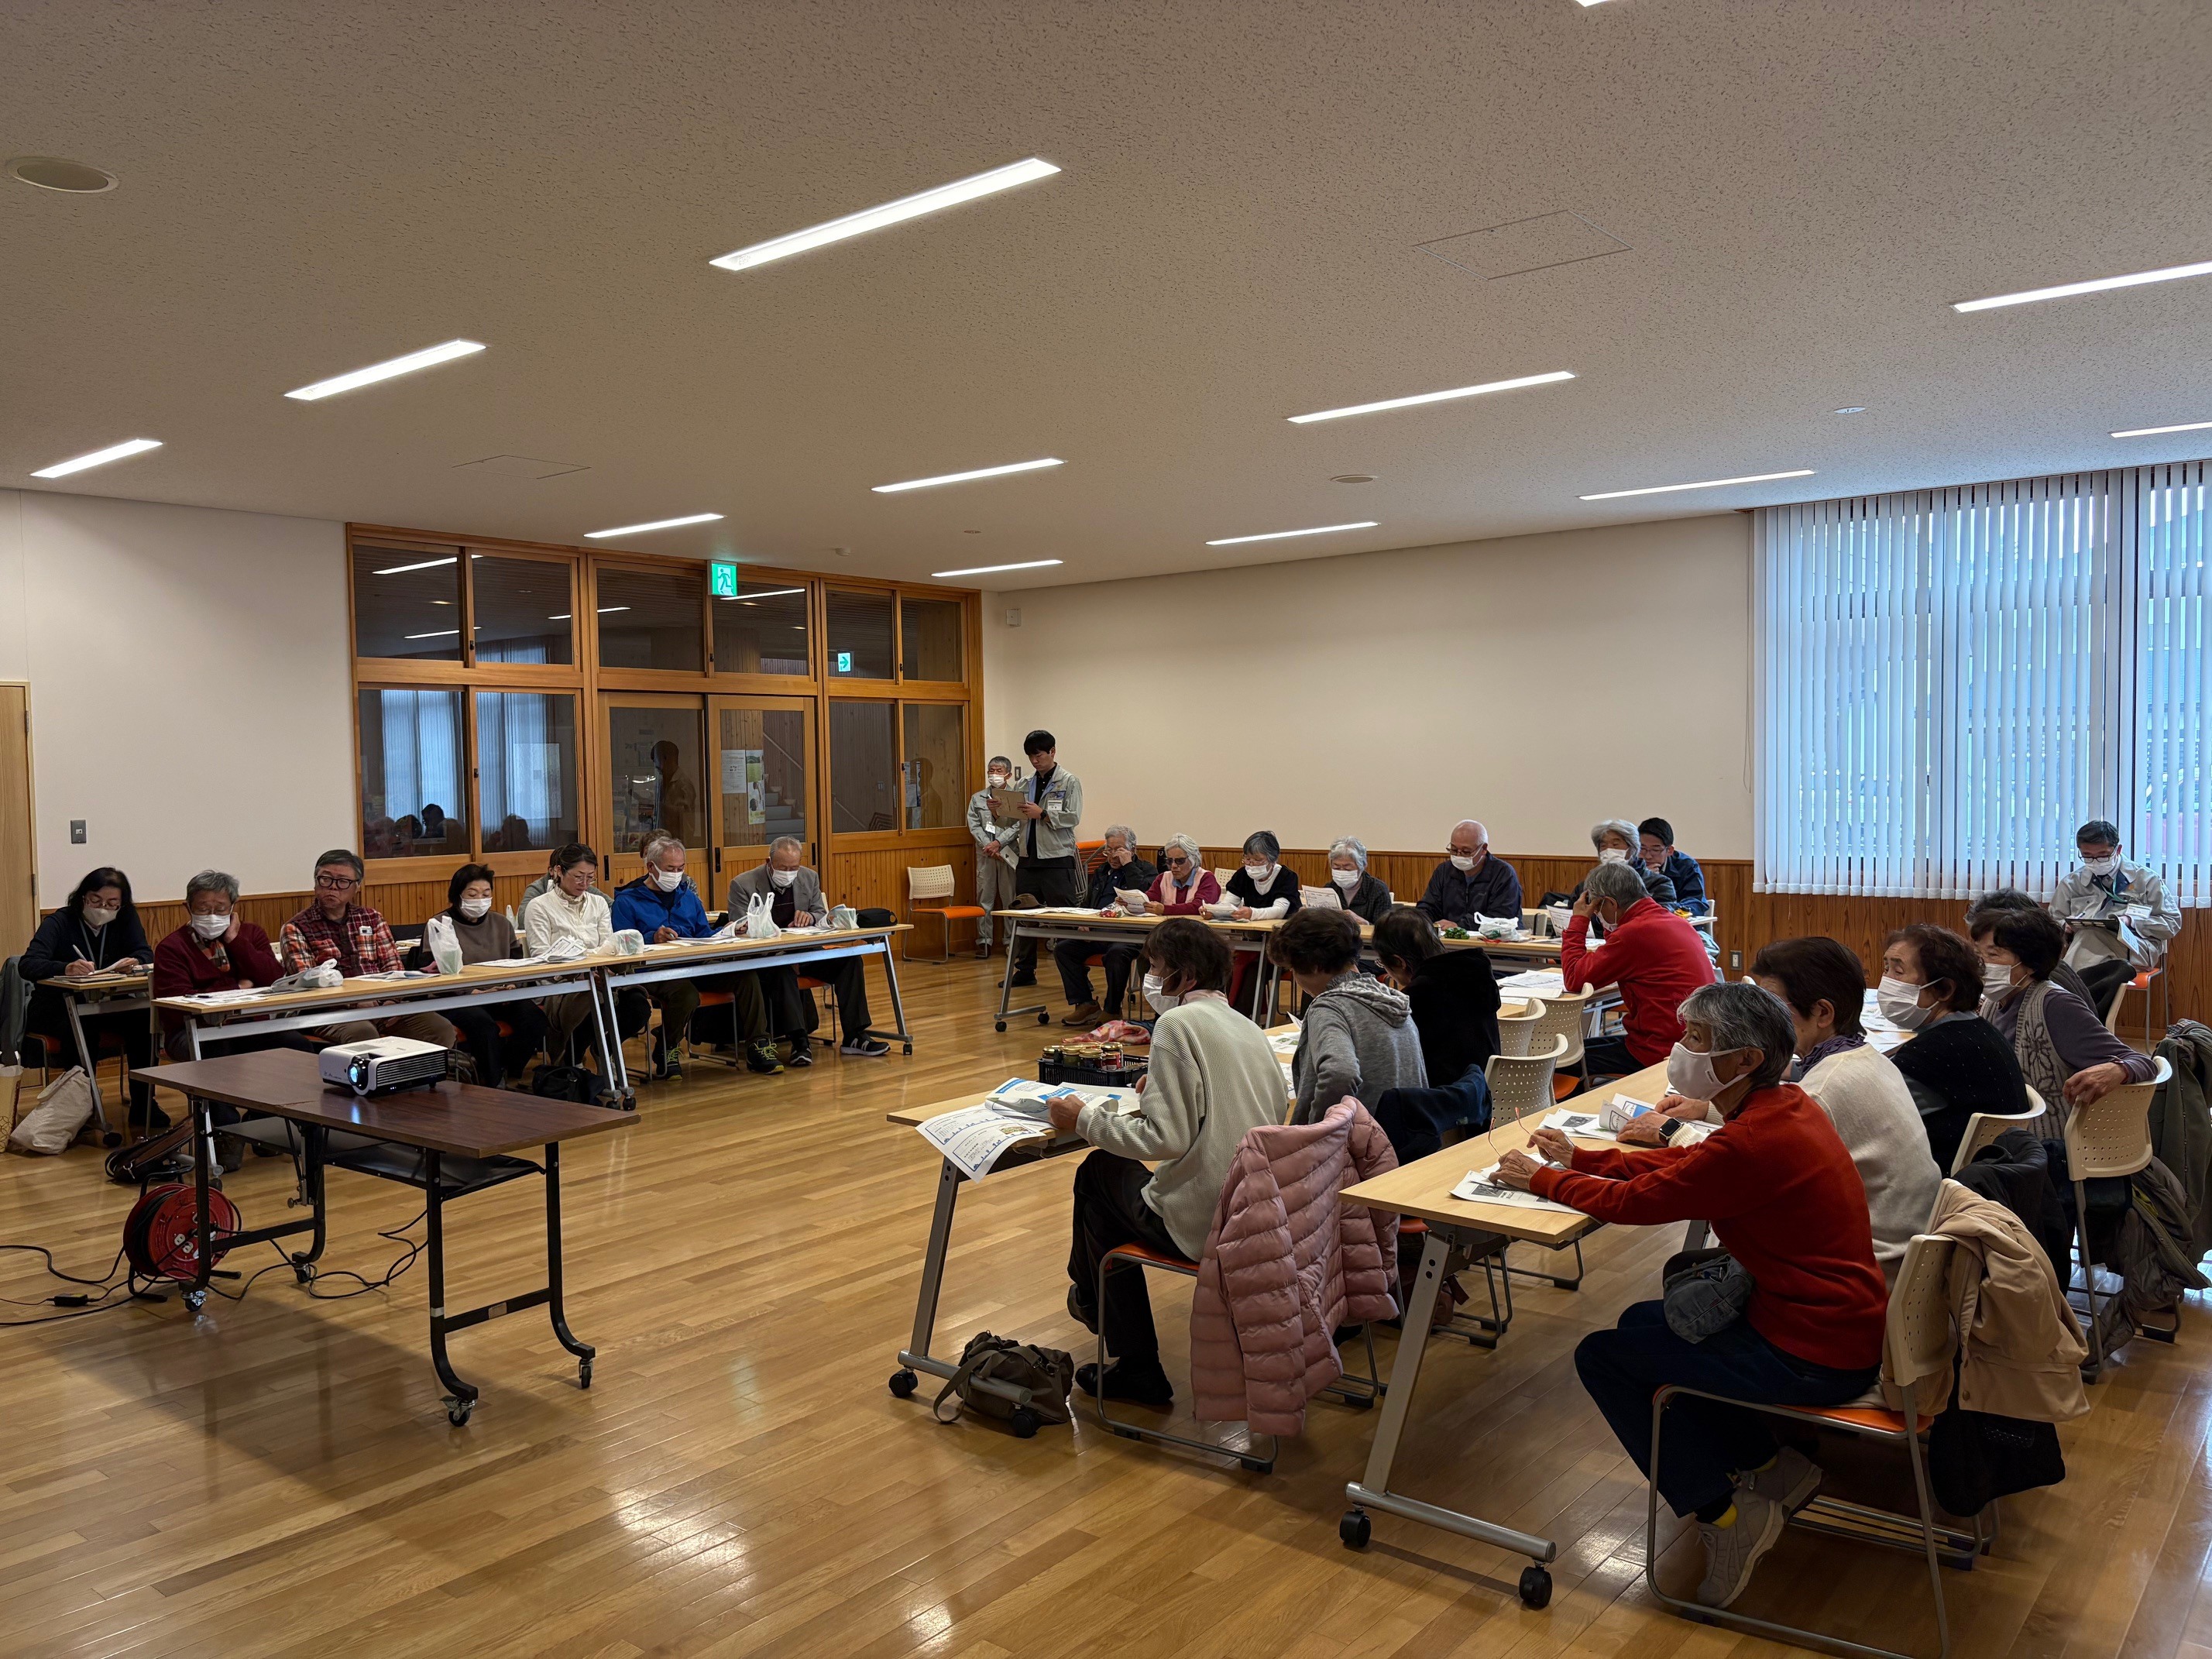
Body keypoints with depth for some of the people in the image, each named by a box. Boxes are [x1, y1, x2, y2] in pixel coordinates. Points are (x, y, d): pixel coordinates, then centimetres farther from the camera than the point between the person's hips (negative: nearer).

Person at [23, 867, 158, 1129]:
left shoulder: (126, 919, -1)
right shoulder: (60, 922, -13)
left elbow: (146, 954, -6)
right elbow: (27, 965, -25)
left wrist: (135, 962, -33)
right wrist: (66, 968, -46)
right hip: (55, 1009, -3)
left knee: (142, 1019, -26)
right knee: (82, 1026, -36)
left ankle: (143, 1105, -19)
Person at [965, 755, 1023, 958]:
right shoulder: (977, 798, 10)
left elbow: (1018, 826, -7)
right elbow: (974, 826, 3)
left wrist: (998, 843, -16)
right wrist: (988, 846, -10)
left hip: (1009, 852, -2)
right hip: (985, 853, 2)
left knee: (1010, 896, 1)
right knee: (984, 896, 3)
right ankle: (984, 941, 7)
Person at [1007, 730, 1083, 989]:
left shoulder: (1070, 782, -2)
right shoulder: (1026, 784, 13)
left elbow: (1073, 817, -13)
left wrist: (1042, 814, -20)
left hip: (1057, 860, -6)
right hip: (1028, 859, 6)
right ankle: (1025, 970, 20)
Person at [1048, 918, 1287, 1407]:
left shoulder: (1178, 1024, -14)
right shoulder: (1249, 1028, 11)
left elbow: (1166, 1139, -21)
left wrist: (1085, 1120, -9)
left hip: (1202, 1221, -8)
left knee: (1098, 1171, 16)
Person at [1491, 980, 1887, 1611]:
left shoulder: (1755, 1140, -27)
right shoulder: (1786, 1105, 2)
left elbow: (1635, 1202, -18)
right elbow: (1683, 1162, 14)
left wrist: (1540, 1179, -3)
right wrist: (1580, 1158, 12)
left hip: (1812, 1358, -10)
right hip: (1840, 1325, 10)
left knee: (1601, 1357, 0)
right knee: (1643, 1322, 22)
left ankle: (1724, 1516, 5)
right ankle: (1771, 1467, 22)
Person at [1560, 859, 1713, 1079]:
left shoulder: (1636, 932, -19)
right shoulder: (1675, 921, 10)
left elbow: (1576, 979, -12)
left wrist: (1578, 920, -3)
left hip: (1660, 1050, -10)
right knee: (1583, 1046, 18)